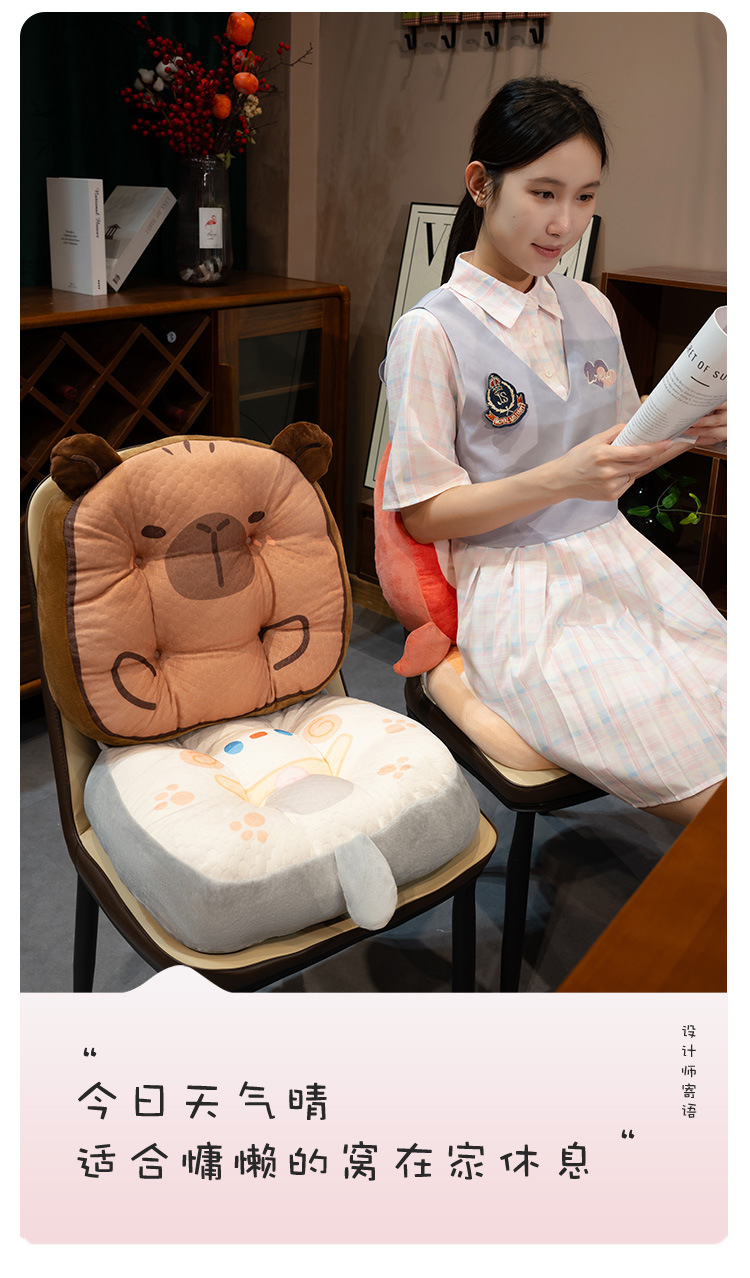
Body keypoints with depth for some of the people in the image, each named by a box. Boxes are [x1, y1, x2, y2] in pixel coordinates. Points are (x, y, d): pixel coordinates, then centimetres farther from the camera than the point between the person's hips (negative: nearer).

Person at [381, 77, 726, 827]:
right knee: (713, 797, -19)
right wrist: (560, 481, -21)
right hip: (516, 590, -6)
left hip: (618, 559, 6)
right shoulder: (431, 331, -8)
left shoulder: (591, 309, 12)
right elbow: (422, 514, -9)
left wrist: (687, 432, -1)